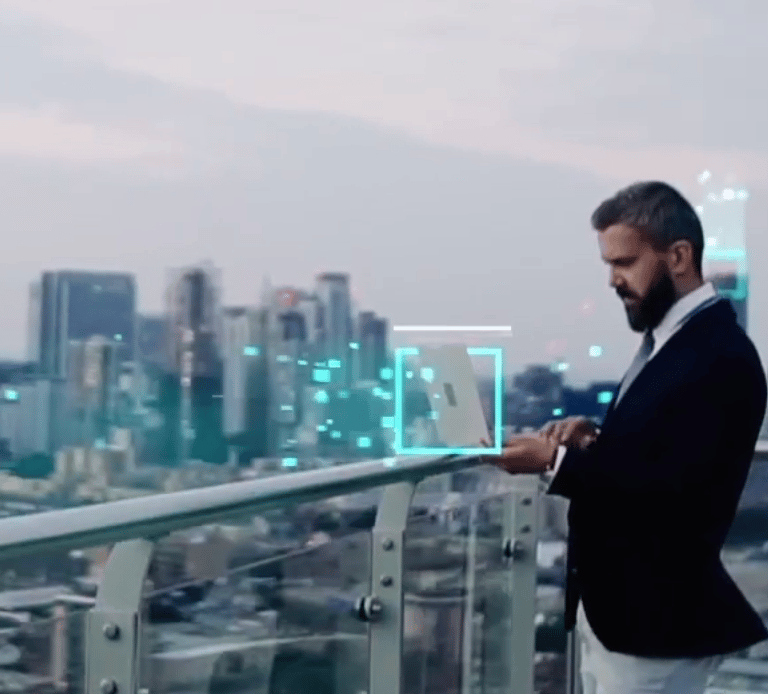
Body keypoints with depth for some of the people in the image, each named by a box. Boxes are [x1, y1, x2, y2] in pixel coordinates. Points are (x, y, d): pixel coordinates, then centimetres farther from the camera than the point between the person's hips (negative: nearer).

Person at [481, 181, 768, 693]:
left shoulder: (722, 355, -18)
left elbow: (671, 483, -25)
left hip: (656, 618, -9)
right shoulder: (668, 338, 12)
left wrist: (557, 461, -22)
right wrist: (594, 441, -2)